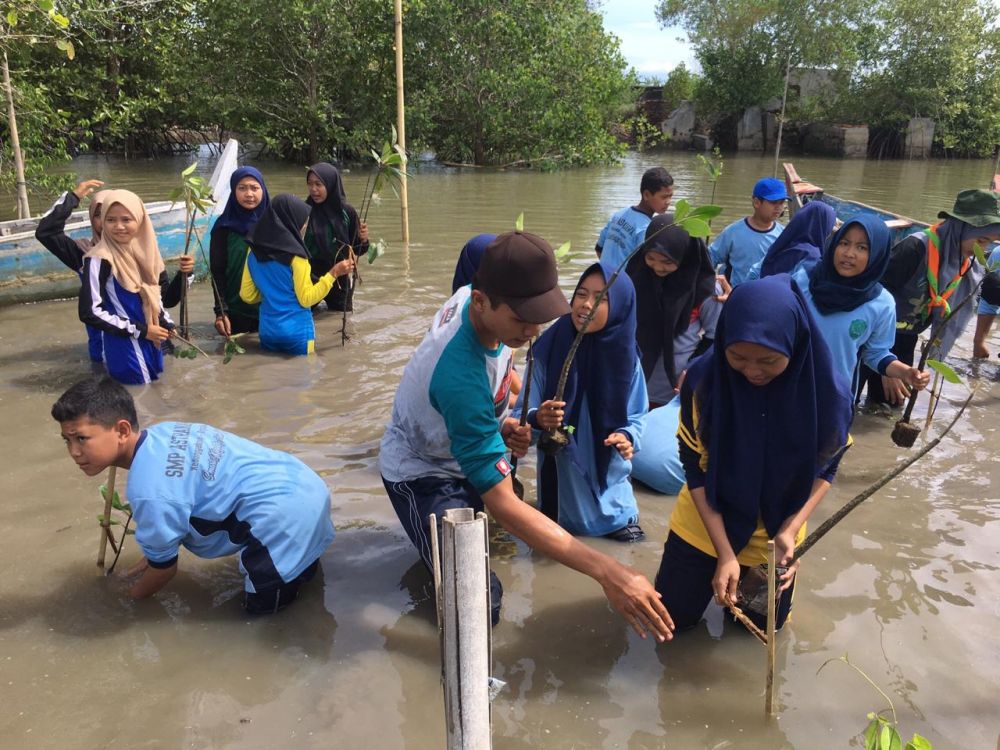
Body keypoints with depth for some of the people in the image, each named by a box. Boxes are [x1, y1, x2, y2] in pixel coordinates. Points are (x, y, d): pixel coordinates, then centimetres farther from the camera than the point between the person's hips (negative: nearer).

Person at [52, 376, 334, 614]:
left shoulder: (150, 492, -21)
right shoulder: (161, 433, 5)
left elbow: (165, 567, -2)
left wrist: (129, 598, 17)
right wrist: (154, 556, 31)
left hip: (285, 513, -9)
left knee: (261, 606, 6)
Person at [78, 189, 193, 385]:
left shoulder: (146, 251, 3)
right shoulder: (100, 259, -16)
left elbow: (165, 299, 10)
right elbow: (90, 312, -19)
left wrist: (183, 274, -8)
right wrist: (140, 330, -17)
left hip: (153, 341, 6)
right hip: (125, 345, -6)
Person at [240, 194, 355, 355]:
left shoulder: (255, 252, 3)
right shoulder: (294, 255, -16)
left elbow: (247, 295, 7)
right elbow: (306, 299, -14)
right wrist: (333, 273, -12)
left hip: (267, 330, 6)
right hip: (297, 332, -6)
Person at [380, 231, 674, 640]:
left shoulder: (469, 295, -18)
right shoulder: (461, 377, -41)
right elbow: (503, 505, -39)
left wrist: (503, 424, -12)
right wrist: (607, 571, -42)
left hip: (459, 447, 8)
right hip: (420, 473, -8)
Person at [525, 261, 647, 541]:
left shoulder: (625, 356, -12)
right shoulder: (547, 348, -18)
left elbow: (635, 418, -4)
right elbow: (525, 412, -14)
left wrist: (626, 437, -25)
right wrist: (538, 418, -36)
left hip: (608, 474, 1)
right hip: (562, 475, -1)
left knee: (615, 522, 18)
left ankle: (621, 518, 48)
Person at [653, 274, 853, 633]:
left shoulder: (827, 391, -25)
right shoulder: (703, 379, -27)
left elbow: (824, 469, -8)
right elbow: (696, 471, -17)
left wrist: (790, 529, -22)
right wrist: (725, 552, -21)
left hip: (777, 529, 1)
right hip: (704, 523, 0)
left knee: (765, 623, 20)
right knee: (674, 616, 13)